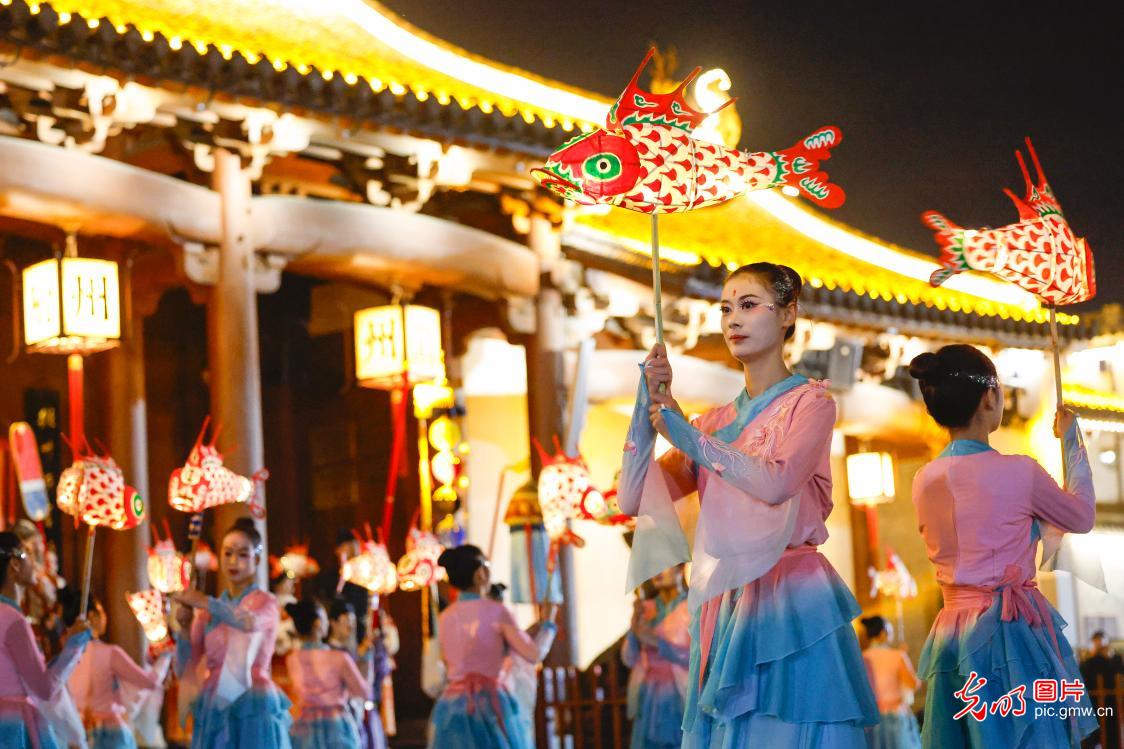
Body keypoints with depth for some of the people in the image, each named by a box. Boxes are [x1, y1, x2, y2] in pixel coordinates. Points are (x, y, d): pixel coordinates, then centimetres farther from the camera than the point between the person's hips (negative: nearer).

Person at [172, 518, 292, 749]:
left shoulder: (265, 602, 1)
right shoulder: (206, 612, 11)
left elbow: (249, 621, -25)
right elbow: (184, 669, 8)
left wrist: (205, 602, -21)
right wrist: (184, 627, -5)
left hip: (254, 711, -4)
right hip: (214, 711, 4)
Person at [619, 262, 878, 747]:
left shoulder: (810, 402, 0)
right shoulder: (717, 420, 15)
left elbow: (774, 482, -19)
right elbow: (633, 498, 7)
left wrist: (686, 433, -12)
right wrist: (649, 404, -3)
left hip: (790, 602, -5)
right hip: (723, 605, 5)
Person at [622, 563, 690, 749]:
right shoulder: (645, 610, 11)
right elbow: (629, 659, 7)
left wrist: (657, 642, -20)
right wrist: (635, 624, -10)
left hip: (681, 704, -4)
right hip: (648, 702, 4)